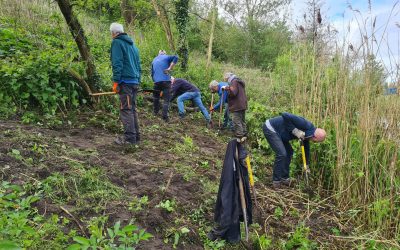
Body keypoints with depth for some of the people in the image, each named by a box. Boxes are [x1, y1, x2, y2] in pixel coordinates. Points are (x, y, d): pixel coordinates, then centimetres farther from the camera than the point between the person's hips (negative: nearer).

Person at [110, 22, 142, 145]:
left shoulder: (117, 42, -2)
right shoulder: (132, 44, 22)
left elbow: (117, 64, -12)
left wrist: (116, 81, -11)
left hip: (125, 81, -8)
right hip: (135, 81, 8)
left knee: (126, 109, -8)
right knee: (132, 109, 12)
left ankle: (129, 137, -11)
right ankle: (135, 136, 16)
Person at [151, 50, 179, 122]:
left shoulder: (154, 60, 23)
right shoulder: (166, 57, 8)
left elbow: (152, 73, 25)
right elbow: (175, 57, -12)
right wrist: (170, 68, -11)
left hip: (157, 81, 4)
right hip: (166, 81, -4)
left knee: (156, 96, 25)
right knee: (166, 99, 0)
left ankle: (156, 112, 31)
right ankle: (165, 116, -7)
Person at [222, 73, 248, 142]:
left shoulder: (234, 81, -10)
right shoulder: (239, 81, 21)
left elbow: (233, 92, -24)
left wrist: (226, 88, -12)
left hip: (237, 106, -10)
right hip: (243, 105, 10)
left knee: (237, 122, -7)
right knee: (242, 121, 16)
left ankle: (239, 138, -7)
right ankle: (244, 136, 22)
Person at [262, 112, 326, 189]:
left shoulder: (307, 133, 4)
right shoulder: (305, 125, -25)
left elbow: (306, 148, 18)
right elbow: (285, 115, -33)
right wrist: (295, 130, -28)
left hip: (277, 132, 10)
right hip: (270, 128, -10)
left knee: (289, 152, 12)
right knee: (281, 154, -14)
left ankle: (284, 178, 20)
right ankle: (276, 181, -1)